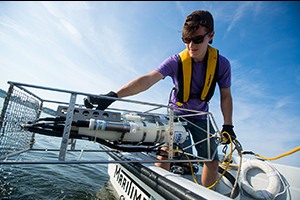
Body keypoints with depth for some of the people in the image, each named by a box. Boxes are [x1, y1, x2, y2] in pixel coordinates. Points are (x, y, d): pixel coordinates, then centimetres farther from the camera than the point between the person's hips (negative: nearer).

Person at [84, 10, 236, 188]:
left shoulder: (221, 63, -17)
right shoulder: (176, 61, -24)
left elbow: (226, 96, -6)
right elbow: (148, 79, -38)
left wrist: (228, 125, -13)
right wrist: (113, 95, -50)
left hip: (200, 117, 3)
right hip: (175, 113, -2)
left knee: (212, 160, 0)